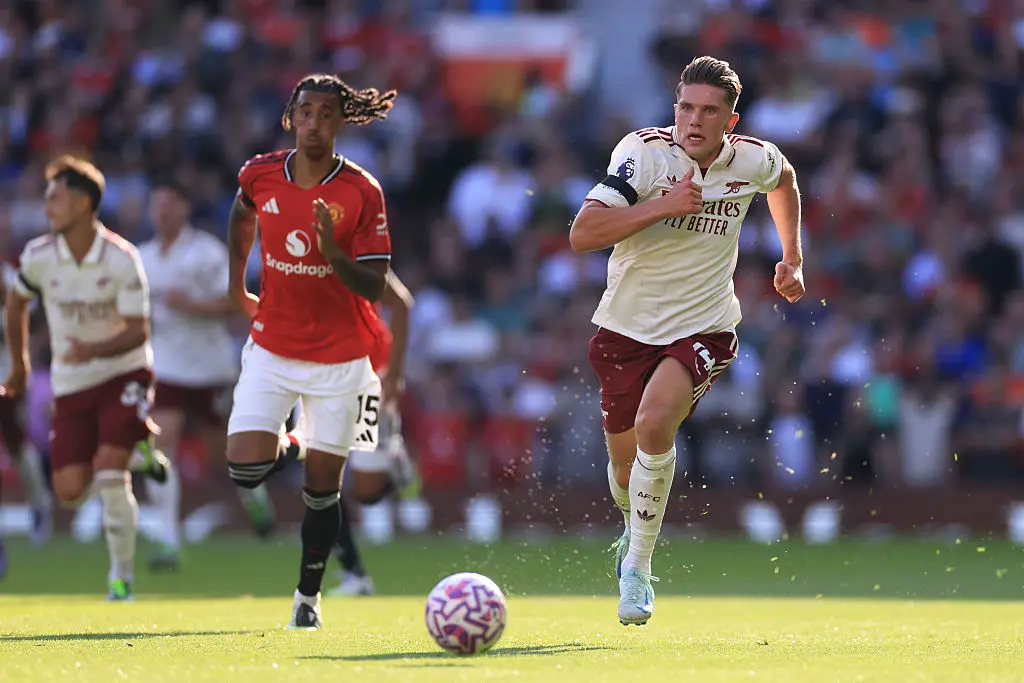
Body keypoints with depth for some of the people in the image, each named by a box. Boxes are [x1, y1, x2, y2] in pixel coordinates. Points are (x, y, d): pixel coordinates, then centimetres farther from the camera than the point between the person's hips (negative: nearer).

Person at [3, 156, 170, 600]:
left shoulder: (121, 259, -17)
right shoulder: (38, 257, -8)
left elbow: (139, 330, -16)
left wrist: (93, 350, -34)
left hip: (124, 372, -4)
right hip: (72, 384, 4)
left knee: (110, 470, -20)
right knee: (69, 491, -5)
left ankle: (121, 576, -3)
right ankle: (133, 453, 26)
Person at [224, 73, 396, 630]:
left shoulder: (361, 192, -12)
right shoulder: (260, 175, -5)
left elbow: (373, 288, -14)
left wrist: (333, 251, -31)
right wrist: (236, 283, 19)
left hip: (339, 358, -2)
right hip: (272, 348, 2)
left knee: (322, 488, 2)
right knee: (245, 470, -14)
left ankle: (308, 595, 22)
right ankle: (291, 446, 21)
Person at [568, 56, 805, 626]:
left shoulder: (754, 161, -6)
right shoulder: (645, 152, -17)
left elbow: (785, 179, 22)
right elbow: (582, 235, -27)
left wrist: (793, 258, 22)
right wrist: (665, 204, -32)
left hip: (704, 328, 0)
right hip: (627, 328, 0)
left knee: (653, 427, -28)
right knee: (626, 463, 10)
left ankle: (637, 568, -13)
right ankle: (636, 529, 47)